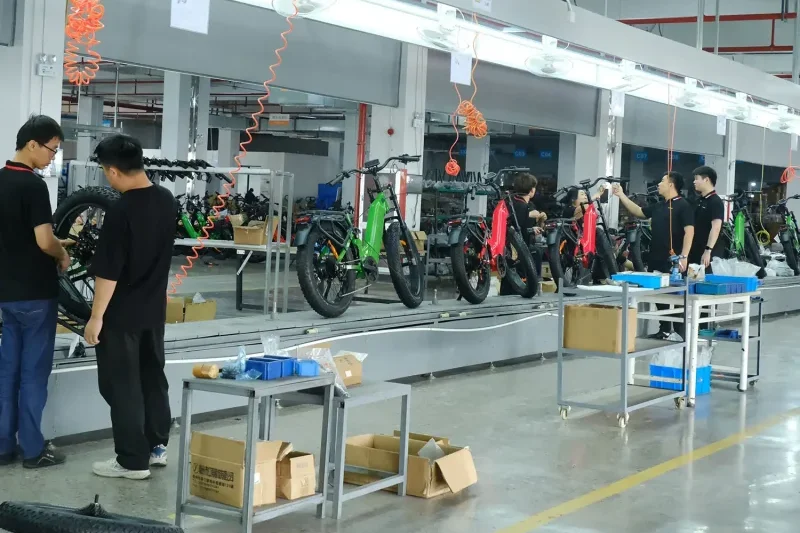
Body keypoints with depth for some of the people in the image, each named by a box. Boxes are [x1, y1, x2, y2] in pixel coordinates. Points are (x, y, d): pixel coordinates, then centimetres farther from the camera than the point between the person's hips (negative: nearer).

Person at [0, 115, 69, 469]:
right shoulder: (33, 185, -18)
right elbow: (44, 240, -23)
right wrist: (63, 255, -3)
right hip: (35, 292, -8)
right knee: (34, 371, 0)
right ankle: (33, 449, 7)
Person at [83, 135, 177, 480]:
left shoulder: (121, 212, -23)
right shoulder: (167, 200, 0)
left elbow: (108, 272, -21)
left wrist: (96, 317, -13)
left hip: (122, 314, -7)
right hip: (154, 309, 8)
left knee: (122, 387, 3)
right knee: (154, 377, 19)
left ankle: (132, 461, 9)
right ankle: (157, 445, 28)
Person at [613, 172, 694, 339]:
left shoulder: (683, 206, -9)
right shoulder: (658, 206, 15)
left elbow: (689, 231, -16)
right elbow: (638, 211, 25)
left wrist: (684, 256, -23)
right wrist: (621, 195, 19)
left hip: (673, 261, -8)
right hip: (656, 259, 8)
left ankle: (681, 334, -1)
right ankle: (664, 330, 22)